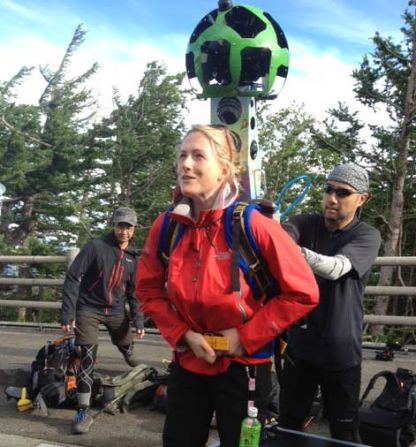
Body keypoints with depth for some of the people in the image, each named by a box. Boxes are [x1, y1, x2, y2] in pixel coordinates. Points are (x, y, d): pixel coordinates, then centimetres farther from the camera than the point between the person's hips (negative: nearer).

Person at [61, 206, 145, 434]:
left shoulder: (132, 257, 3)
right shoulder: (95, 247, -13)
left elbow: (133, 291, 10)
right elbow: (72, 278, -14)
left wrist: (138, 320, 3)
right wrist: (68, 313, -19)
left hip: (116, 311, 5)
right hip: (89, 309, -4)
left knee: (128, 351, 14)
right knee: (87, 359, -11)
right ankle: (84, 411, 0)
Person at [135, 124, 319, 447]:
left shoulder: (254, 225, -19)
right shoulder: (166, 226, -6)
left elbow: (302, 293, -14)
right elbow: (149, 291, 5)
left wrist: (247, 336, -15)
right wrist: (184, 334, -8)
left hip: (243, 366, -3)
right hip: (188, 362, 4)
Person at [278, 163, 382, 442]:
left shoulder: (367, 236, -9)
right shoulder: (307, 223, 0)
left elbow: (336, 268, -28)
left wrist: (298, 251, -48)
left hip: (340, 350, -2)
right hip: (300, 343, 2)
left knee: (344, 430, 11)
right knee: (289, 423, 15)